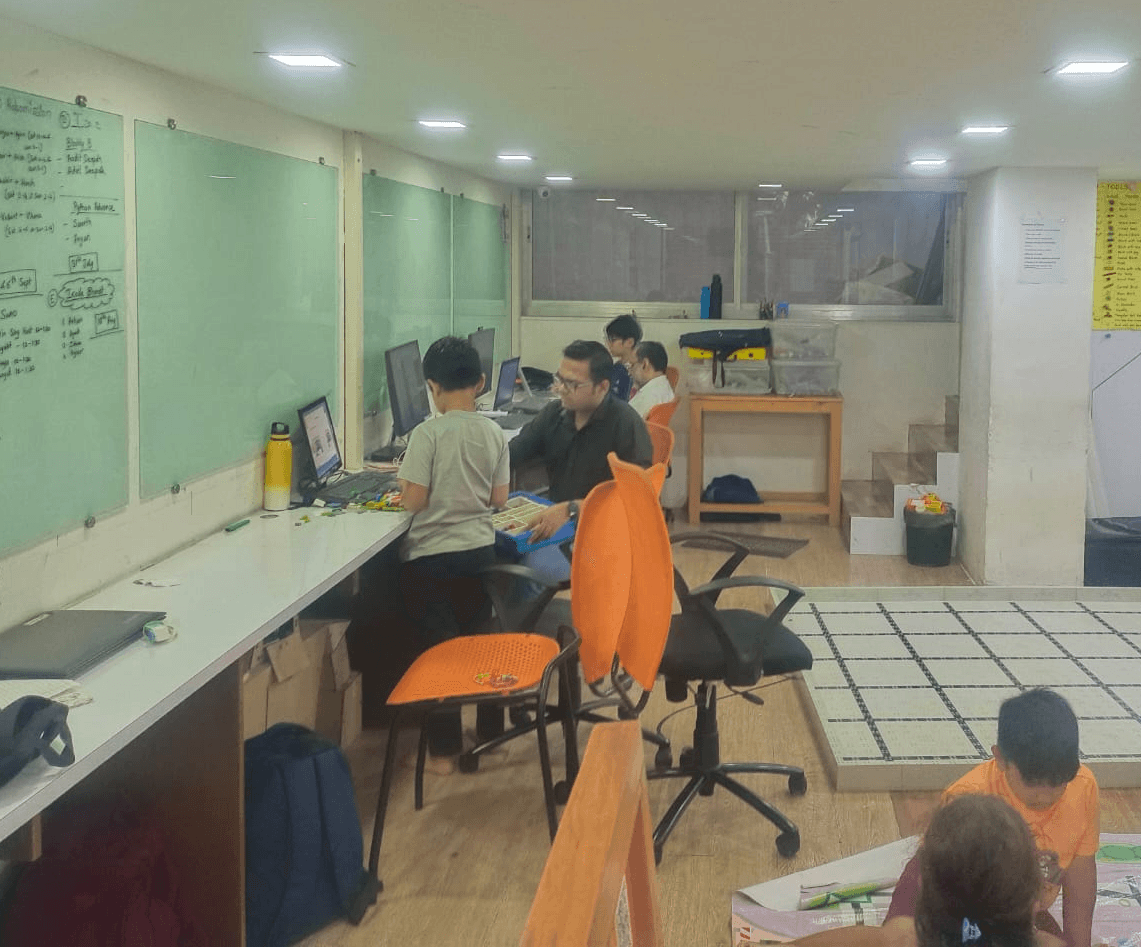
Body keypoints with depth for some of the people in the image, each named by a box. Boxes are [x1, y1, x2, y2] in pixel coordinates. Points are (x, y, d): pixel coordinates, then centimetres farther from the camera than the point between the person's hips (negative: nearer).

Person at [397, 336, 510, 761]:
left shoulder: (428, 434, -16)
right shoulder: (494, 433, -1)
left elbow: (413, 500, -17)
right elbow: (499, 498, 3)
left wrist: (402, 488, 4)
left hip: (431, 557, -5)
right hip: (480, 551, 5)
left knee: (439, 644, 5)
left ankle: (445, 737, 11)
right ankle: (488, 720, 28)